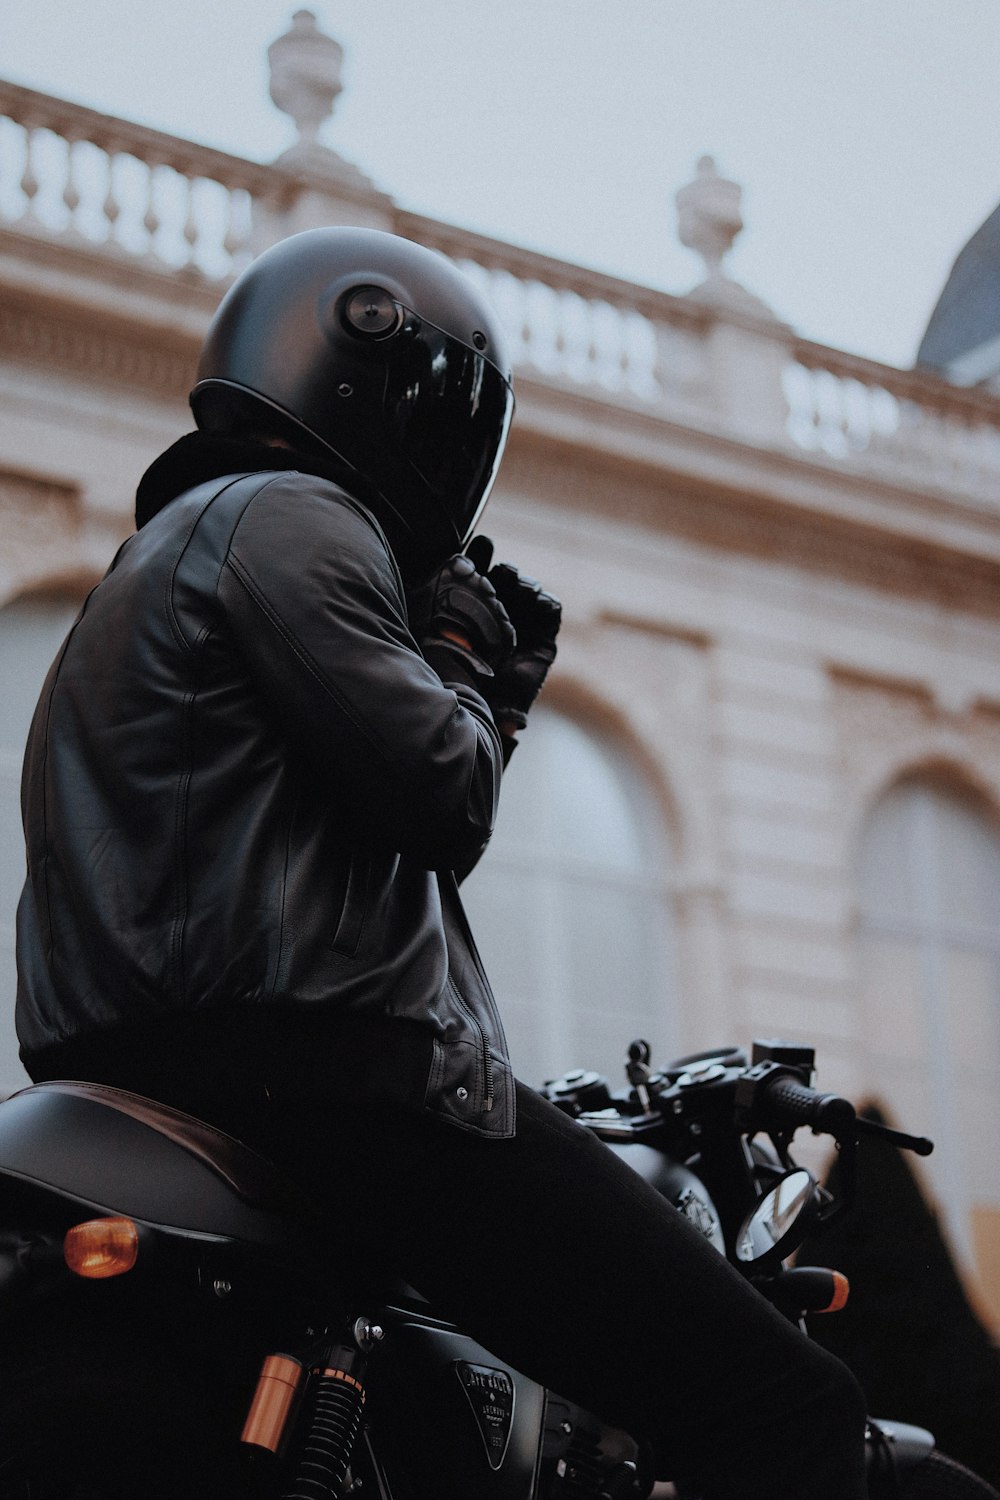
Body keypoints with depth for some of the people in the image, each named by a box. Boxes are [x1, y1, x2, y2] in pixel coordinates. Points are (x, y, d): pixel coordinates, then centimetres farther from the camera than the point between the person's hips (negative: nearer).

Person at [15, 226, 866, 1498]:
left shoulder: (174, 542, 30)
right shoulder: (291, 517, -2)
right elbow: (444, 799, -12)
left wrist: (497, 684, 22)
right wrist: (460, 664, 8)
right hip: (329, 1062, -11)